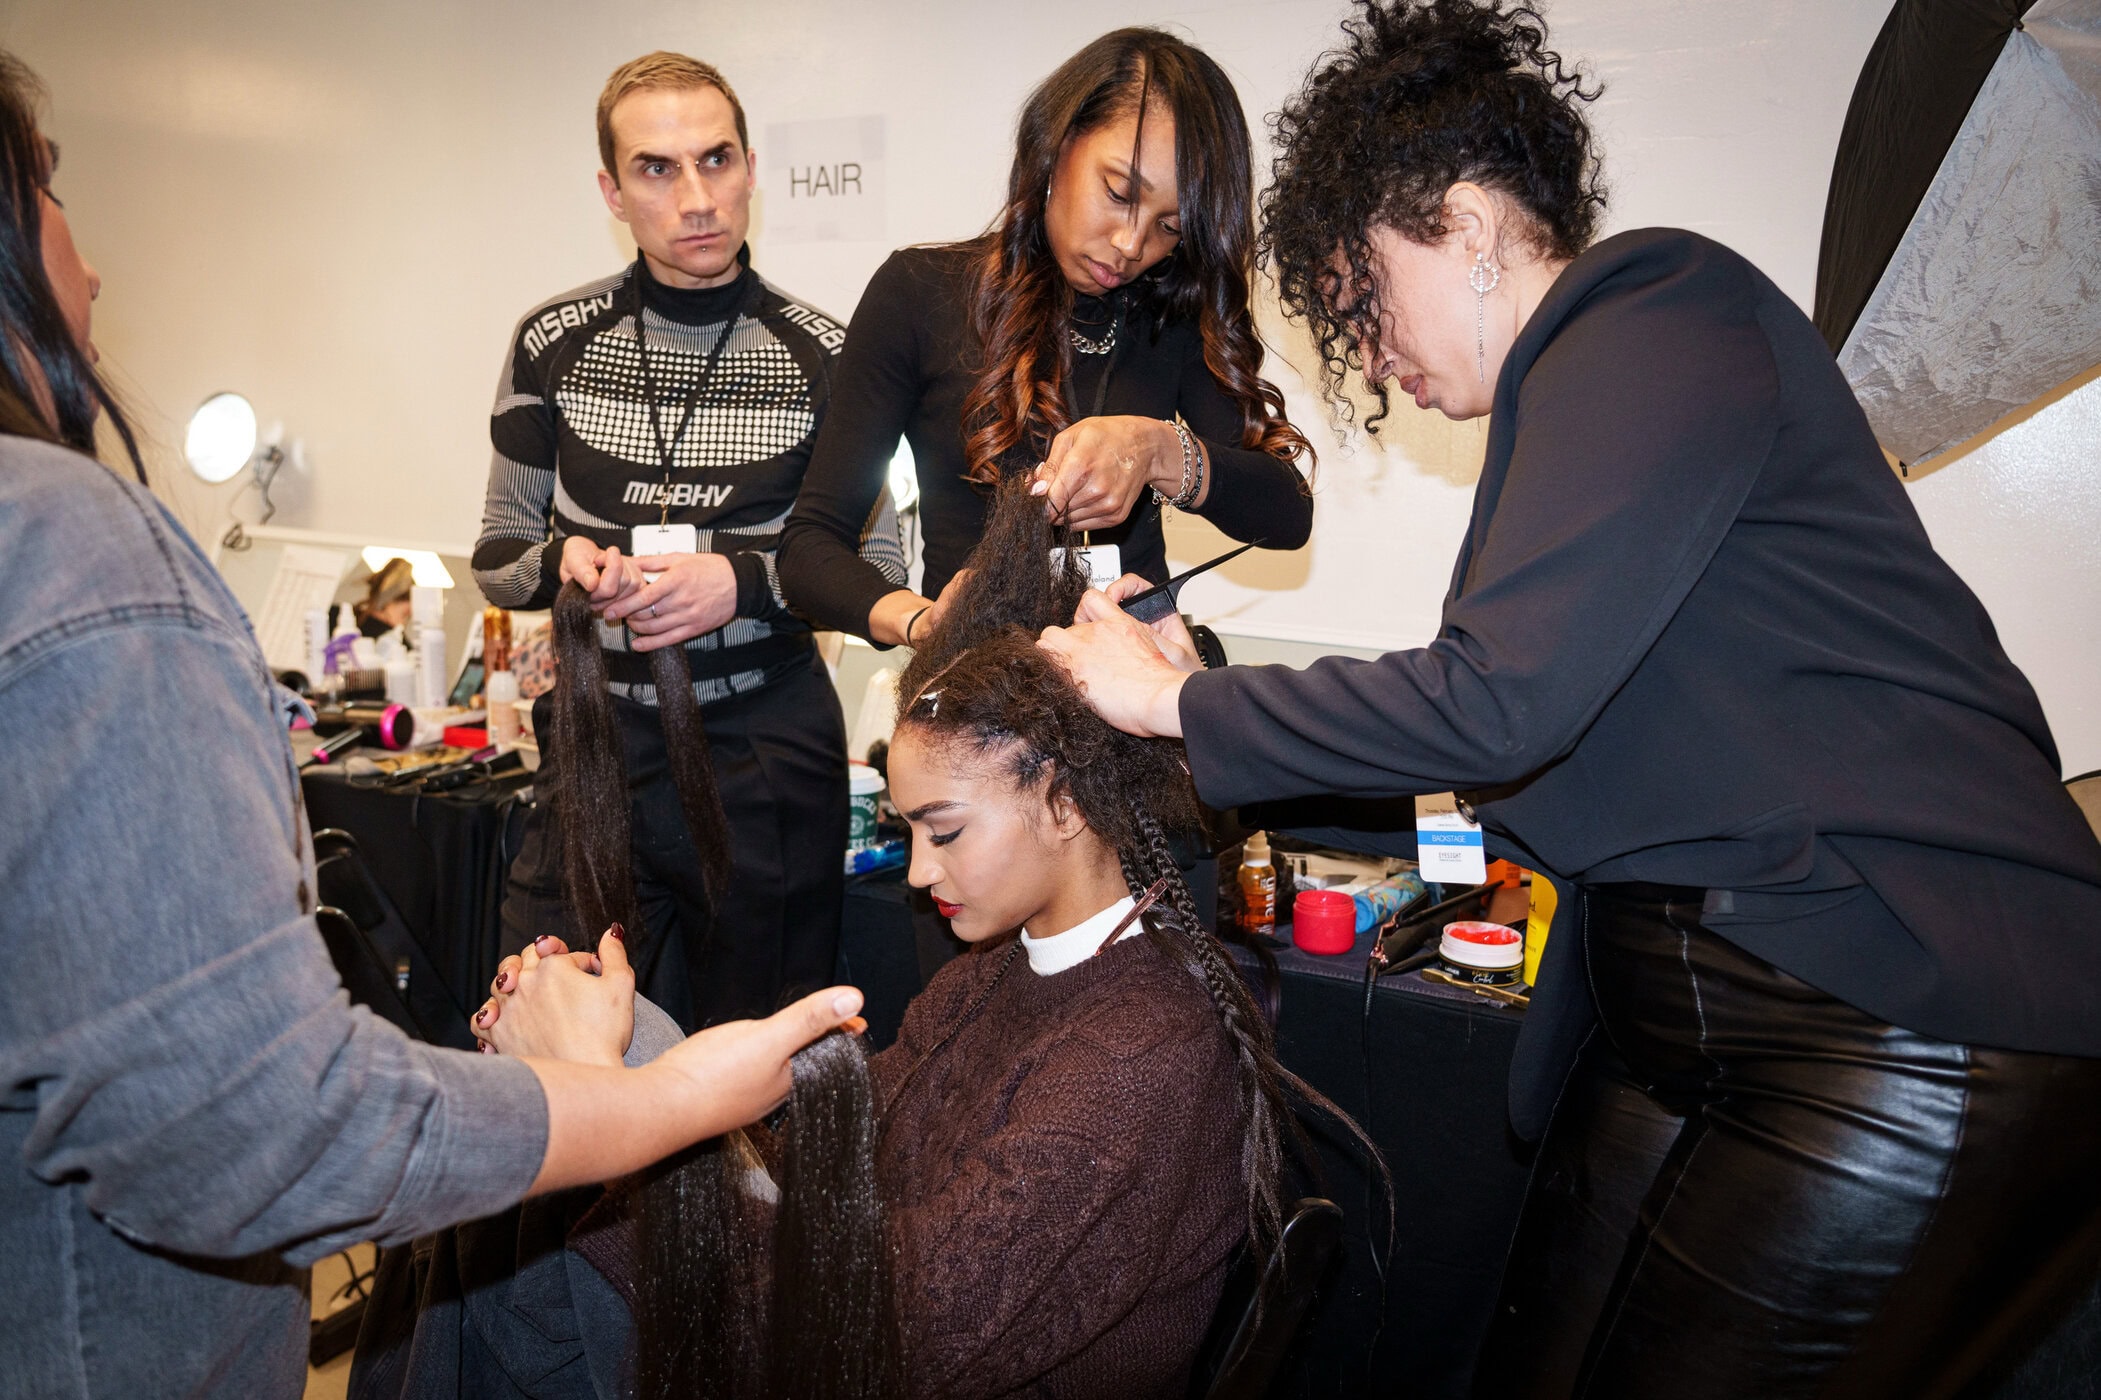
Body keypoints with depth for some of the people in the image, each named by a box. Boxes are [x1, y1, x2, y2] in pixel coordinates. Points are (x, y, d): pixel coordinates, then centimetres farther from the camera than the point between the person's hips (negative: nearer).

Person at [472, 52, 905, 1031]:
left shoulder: (822, 356, -2)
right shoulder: (554, 344, 2)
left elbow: (879, 573, 0)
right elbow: (496, 560, 8)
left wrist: (745, 581, -17)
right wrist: (563, 564, -14)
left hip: (769, 753, -1)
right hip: (601, 740, 1)